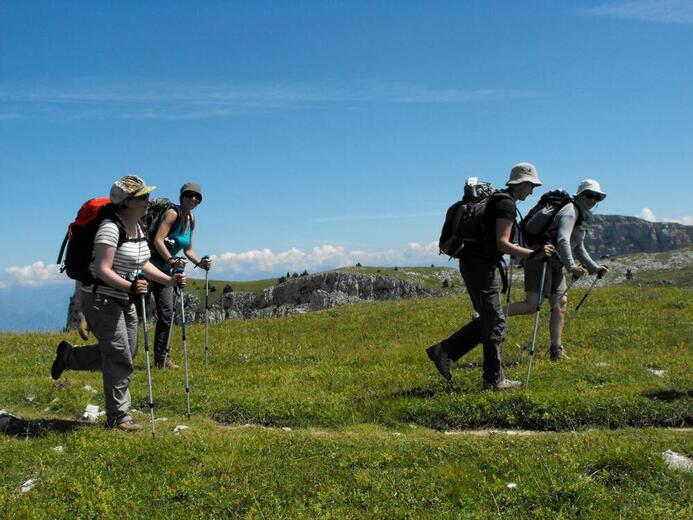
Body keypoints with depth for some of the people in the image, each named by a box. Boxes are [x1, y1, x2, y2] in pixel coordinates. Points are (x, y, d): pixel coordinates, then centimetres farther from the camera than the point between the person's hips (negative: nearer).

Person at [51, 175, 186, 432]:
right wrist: (130, 286, -39)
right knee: (119, 358, -7)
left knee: (126, 353, 16)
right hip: (100, 299, -9)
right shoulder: (111, 227, -20)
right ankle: (118, 417, 4)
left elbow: (143, 264, 15)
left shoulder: (139, 229, 8)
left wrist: (168, 280, 2)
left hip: (124, 300, 9)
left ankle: (69, 355, 34)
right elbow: (103, 270, -26)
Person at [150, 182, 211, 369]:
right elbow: (158, 240, -25)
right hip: (151, 264, -8)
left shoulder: (191, 220, 10)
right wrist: (171, 260, -36)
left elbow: (188, 249, 17)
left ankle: (160, 358, 13)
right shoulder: (173, 213, -15)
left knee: (166, 312, 6)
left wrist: (200, 262, 0)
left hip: (165, 269, 8)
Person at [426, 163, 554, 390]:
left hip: (472, 262, 10)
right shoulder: (507, 204, -13)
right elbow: (502, 244, -20)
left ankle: (442, 351, 13)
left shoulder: (497, 199, 19)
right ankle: (494, 380, 4)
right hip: (481, 265, -10)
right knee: (494, 322, -3)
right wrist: (533, 254, -22)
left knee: (488, 319, 14)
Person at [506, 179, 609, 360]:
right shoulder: (570, 211, -10)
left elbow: (579, 249, 30)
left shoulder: (583, 218, 22)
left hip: (554, 263, 10)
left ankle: (556, 350, 7)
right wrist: (571, 266, -36)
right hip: (541, 257, -10)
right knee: (532, 305, -17)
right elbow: (562, 240, -27)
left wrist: (595, 268, 24)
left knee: (560, 303, 4)